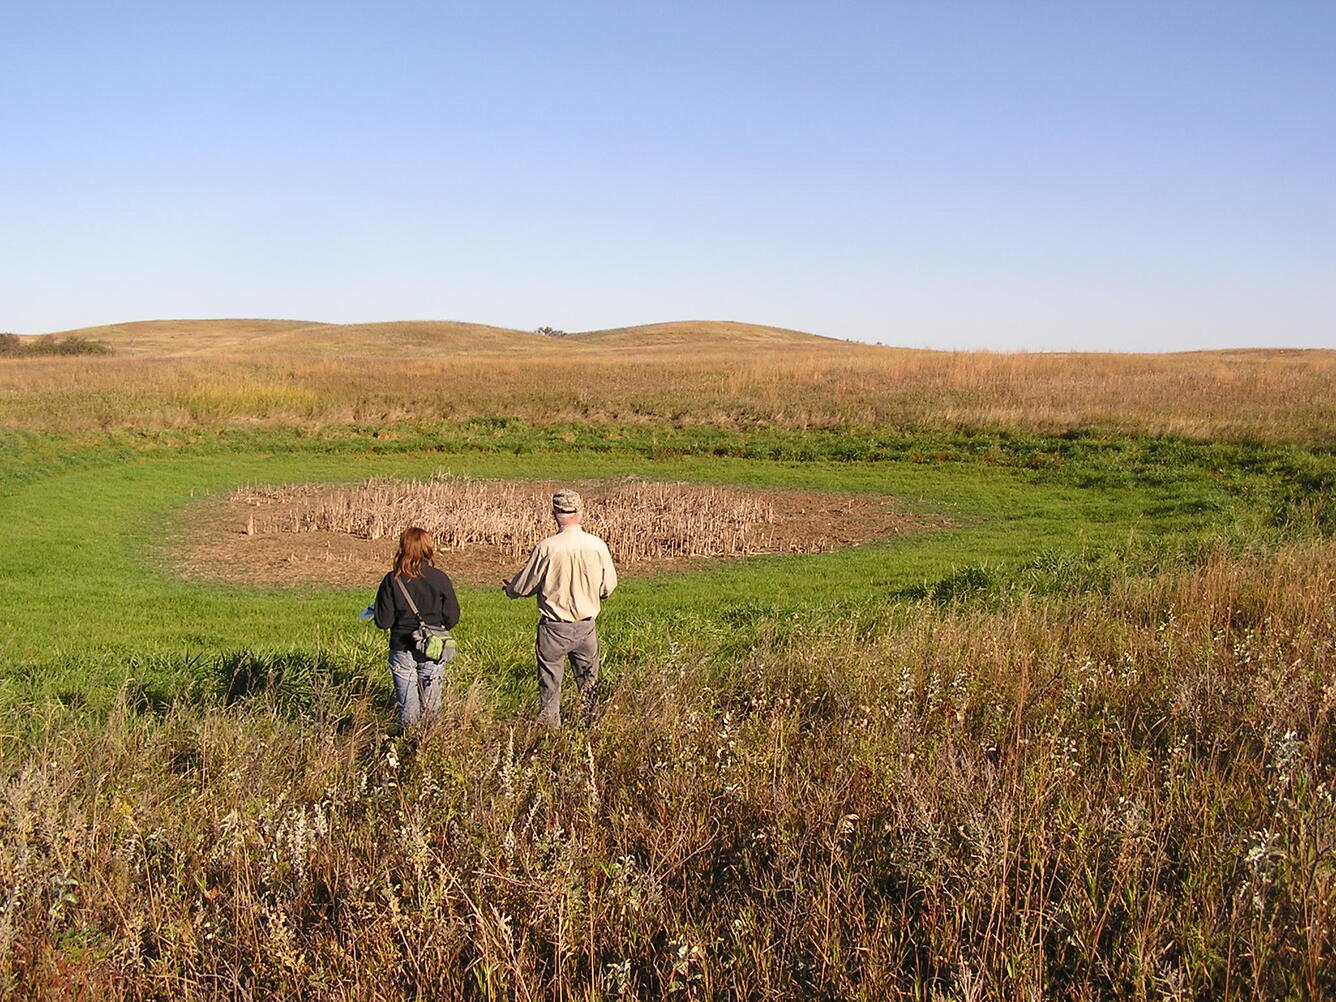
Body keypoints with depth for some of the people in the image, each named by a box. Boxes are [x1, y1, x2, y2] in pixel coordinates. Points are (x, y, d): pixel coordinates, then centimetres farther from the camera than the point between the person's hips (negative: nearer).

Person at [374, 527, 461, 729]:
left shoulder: (392, 581, -11)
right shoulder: (440, 579, -9)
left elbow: (383, 622, -10)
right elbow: (452, 618, -4)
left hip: (402, 650, 0)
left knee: (407, 706, 9)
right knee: (431, 705, 13)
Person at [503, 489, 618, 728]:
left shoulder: (546, 548, -16)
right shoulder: (598, 545, -7)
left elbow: (525, 586, -6)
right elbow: (608, 587, 3)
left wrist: (509, 589, 17)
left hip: (554, 627, -3)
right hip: (586, 625, 3)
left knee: (550, 681, 12)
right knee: (588, 679, 18)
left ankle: (550, 722, 19)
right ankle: (591, 721, 23)